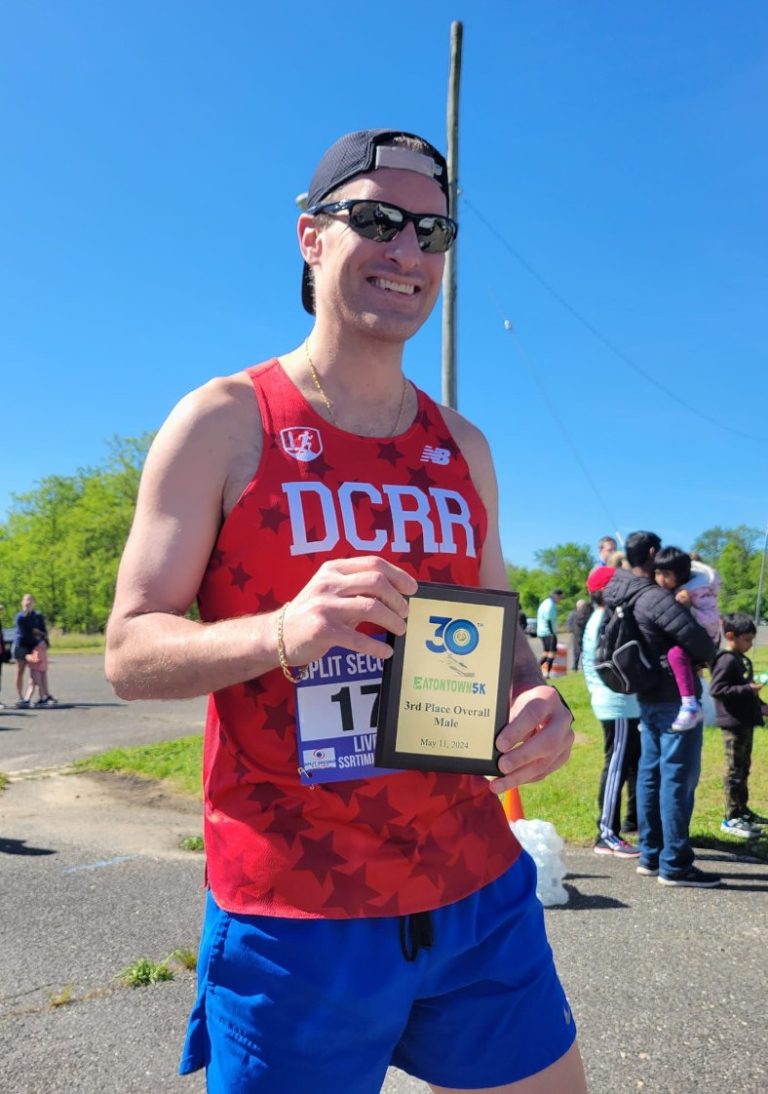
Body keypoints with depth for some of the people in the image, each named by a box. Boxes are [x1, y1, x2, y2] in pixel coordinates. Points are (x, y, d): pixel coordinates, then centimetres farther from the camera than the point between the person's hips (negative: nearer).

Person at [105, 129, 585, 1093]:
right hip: (293, 913, -4)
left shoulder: (462, 448, 9)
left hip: (478, 893, 5)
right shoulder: (223, 422, -7)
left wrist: (536, 703, -7)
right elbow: (129, 654, -9)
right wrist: (283, 632, -28)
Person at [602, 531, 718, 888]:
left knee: (650, 774, 13)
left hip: (649, 697, 9)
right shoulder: (655, 597, -21)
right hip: (676, 697, -9)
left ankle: (650, 855, 22)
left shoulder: (622, 596, 5)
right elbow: (696, 639, -23)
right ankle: (675, 865, 4)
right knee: (678, 778, -2)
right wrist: (708, 656, 0)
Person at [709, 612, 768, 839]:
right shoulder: (727, 660, -15)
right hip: (733, 724, -10)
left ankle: (742, 810, 29)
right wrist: (748, 689, -24)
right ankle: (731, 818, 0)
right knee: (735, 769, -5)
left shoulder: (742, 660, 14)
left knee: (743, 768, 17)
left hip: (746, 722, 10)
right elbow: (717, 690, -23)